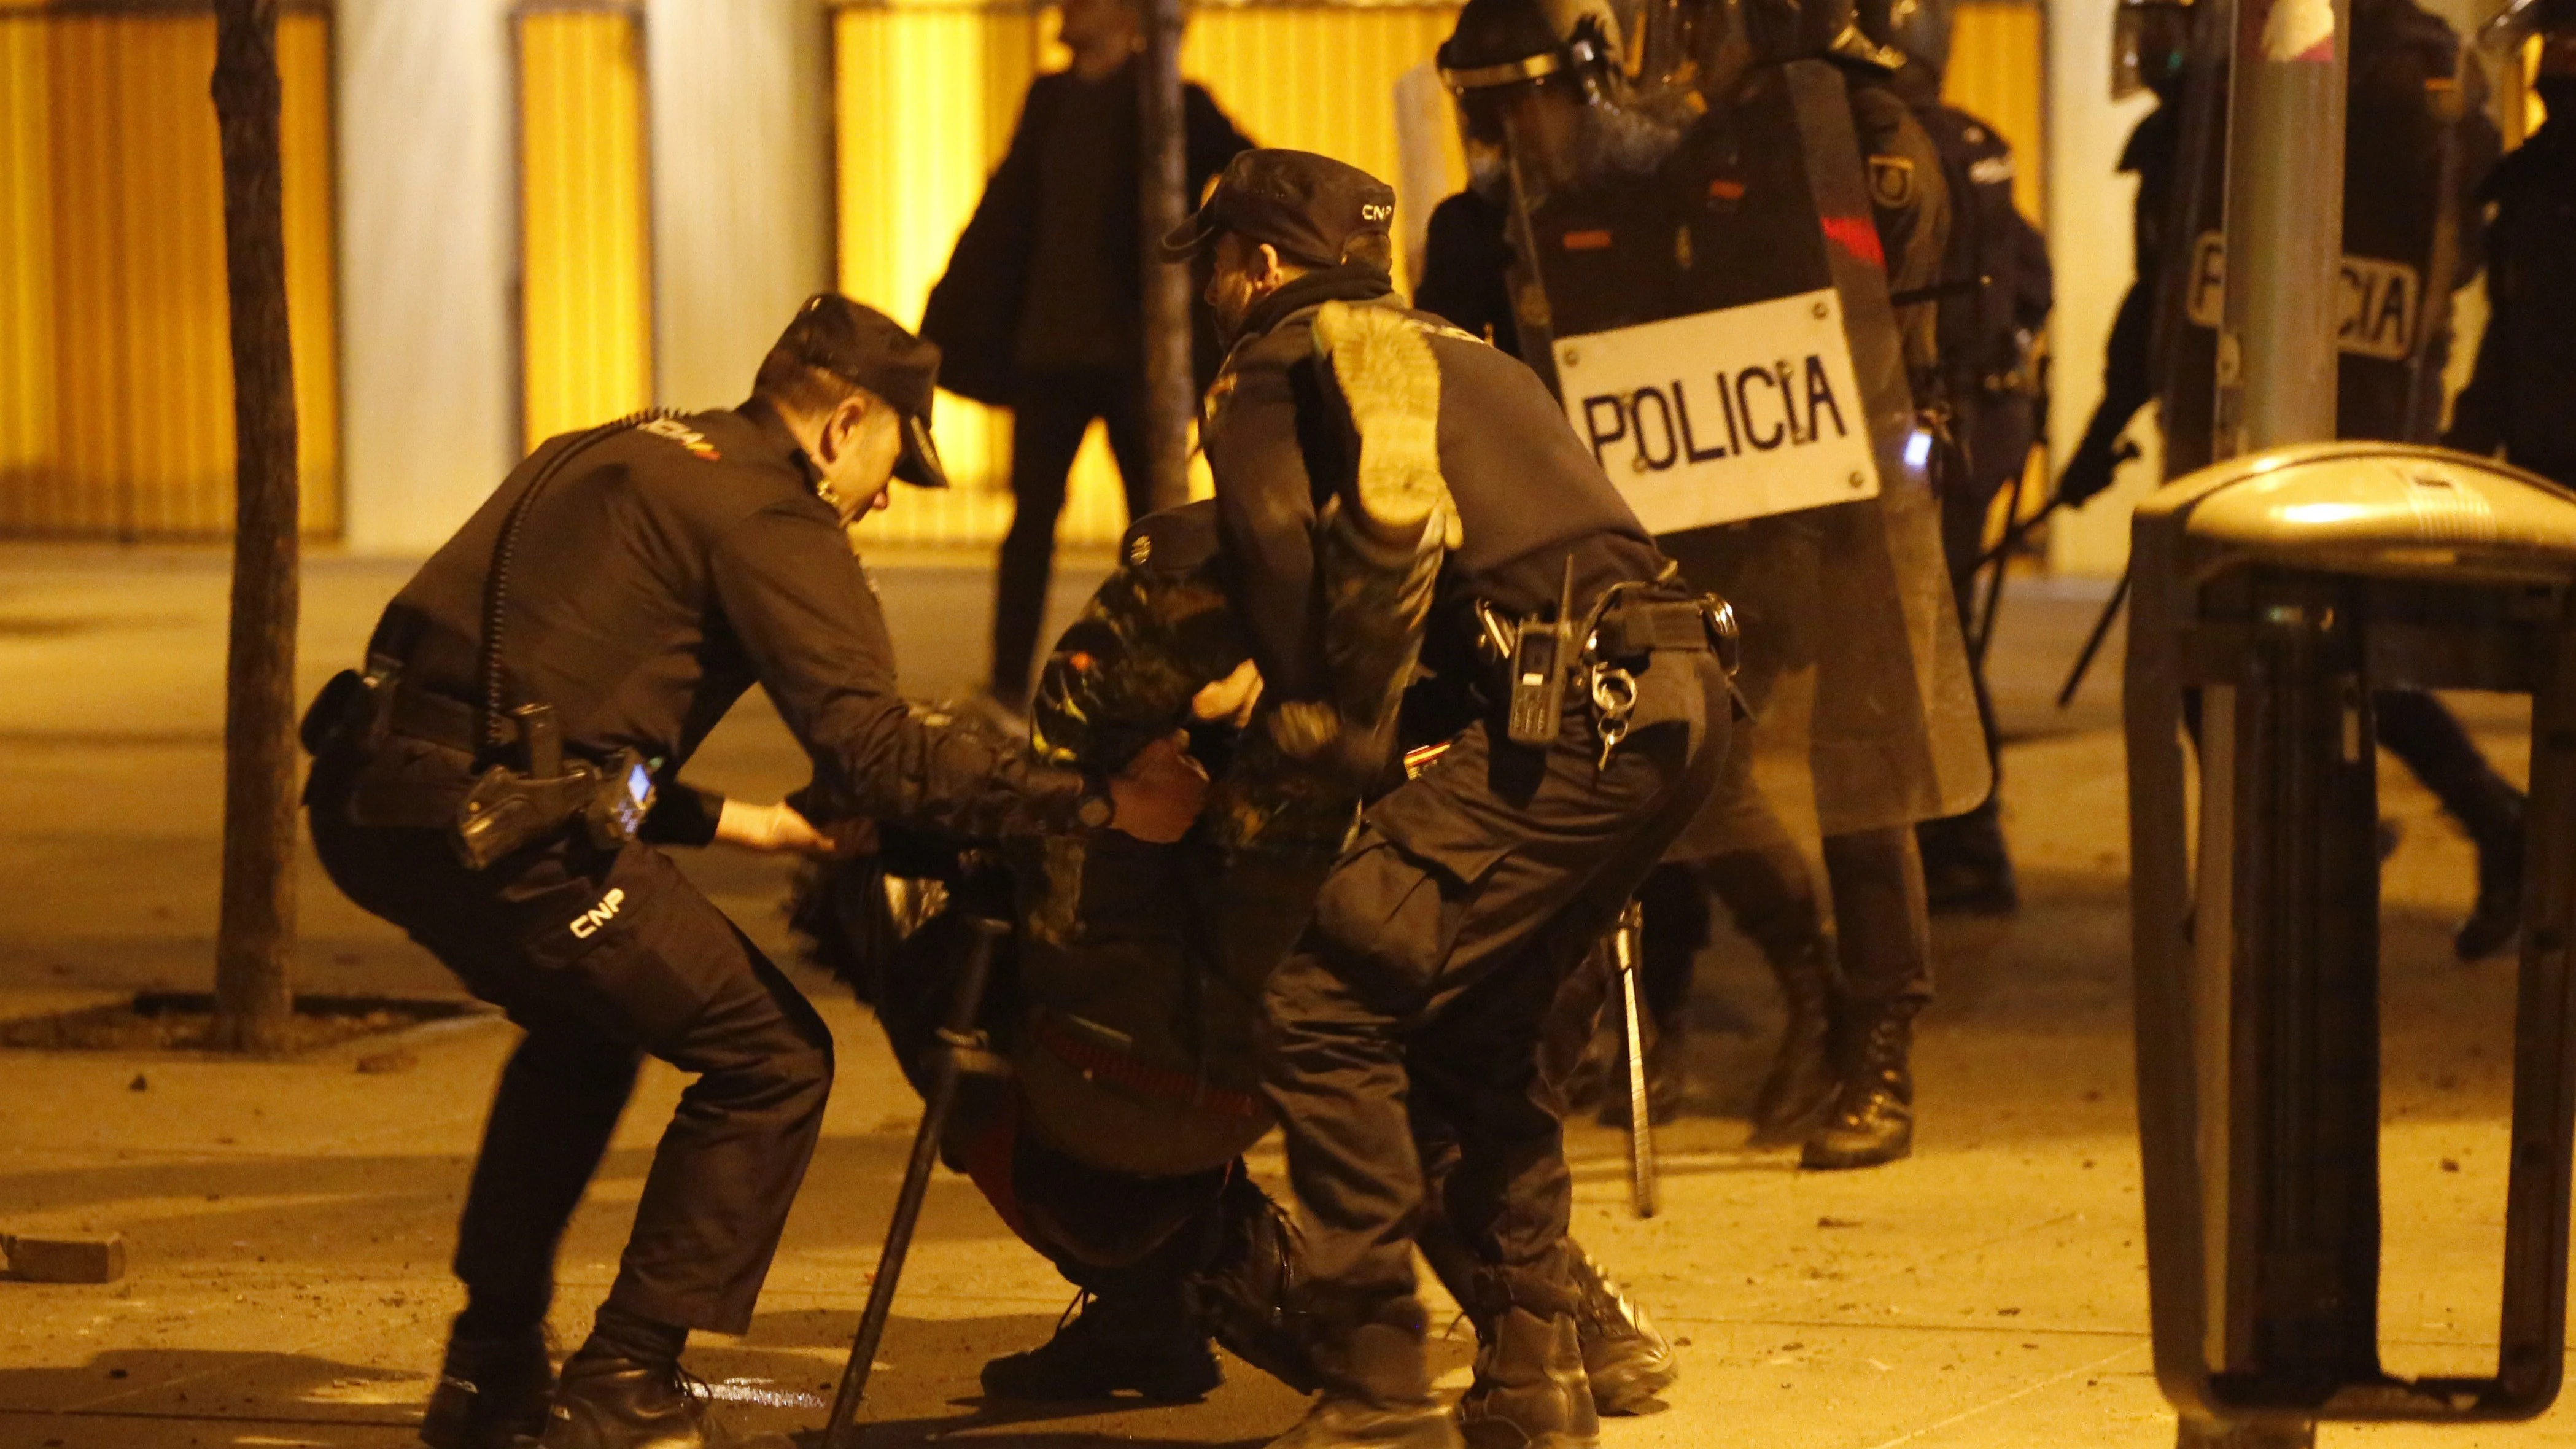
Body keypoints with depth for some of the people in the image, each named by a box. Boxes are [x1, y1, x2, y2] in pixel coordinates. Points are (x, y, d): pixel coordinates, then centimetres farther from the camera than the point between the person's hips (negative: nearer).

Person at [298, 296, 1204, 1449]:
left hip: (370, 794, 9)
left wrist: (724, 822, 33)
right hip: (498, 826, -9)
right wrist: (1097, 801, -10)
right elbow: (875, 748, -14)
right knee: (770, 1060, 4)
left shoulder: (614, 456, 25)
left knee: (584, 1029, 33)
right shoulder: (769, 514, -3)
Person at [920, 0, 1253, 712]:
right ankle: (1007, 687, 4)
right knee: (1031, 517, 1)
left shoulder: (1171, 107, -3)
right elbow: (1004, 215, 17)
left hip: (1133, 352, -4)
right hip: (1049, 350, 4)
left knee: (1153, 524, 3)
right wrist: (953, 327, 15)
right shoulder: (1050, 99, 12)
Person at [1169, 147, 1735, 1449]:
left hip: (1566, 714, -9)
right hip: (1679, 697, 9)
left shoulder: (1272, 367, 10)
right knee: (1480, 1026, 23)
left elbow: (1280, 558, -6)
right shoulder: (1462, 357, 33)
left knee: (1324, 1015, -7)